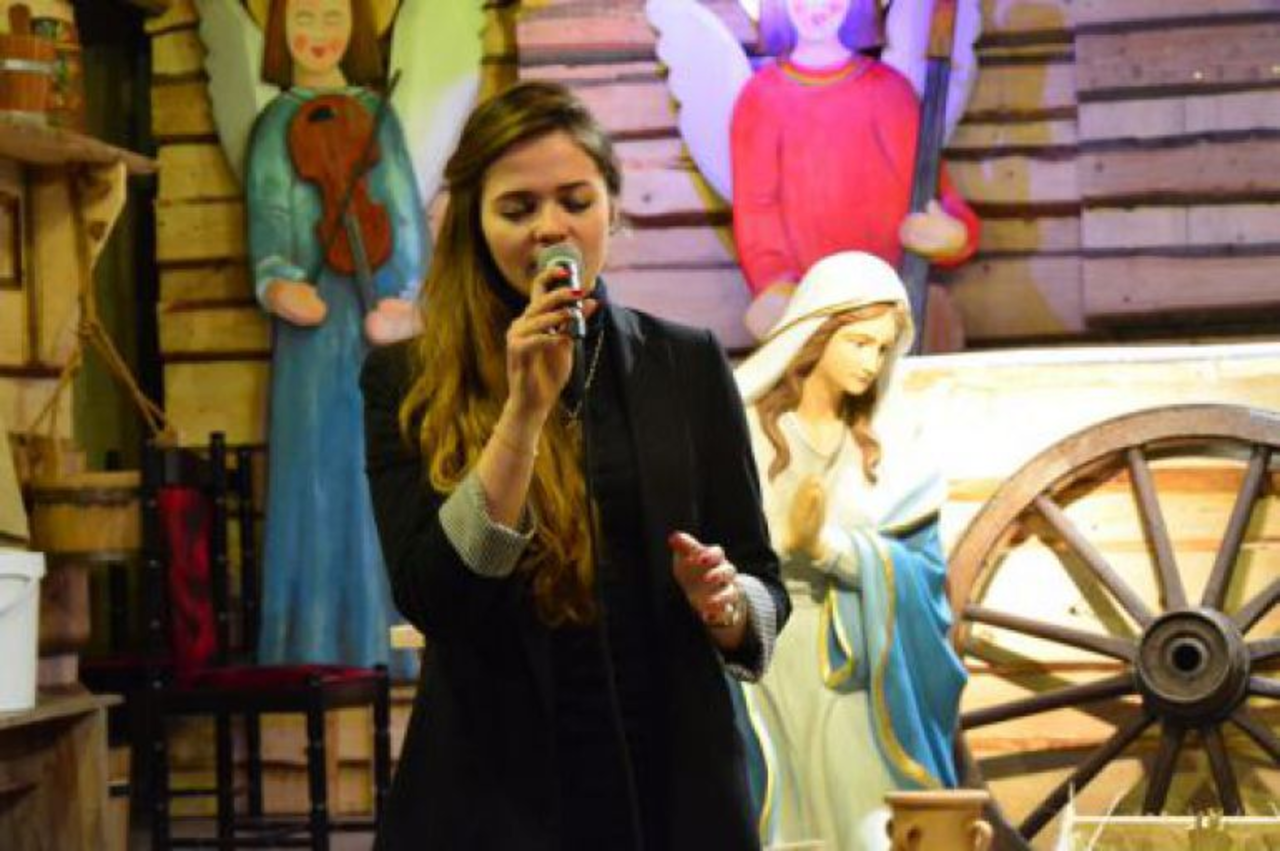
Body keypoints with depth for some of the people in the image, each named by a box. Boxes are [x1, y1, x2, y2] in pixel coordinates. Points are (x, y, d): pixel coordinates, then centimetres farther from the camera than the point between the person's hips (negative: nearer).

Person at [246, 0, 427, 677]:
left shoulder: (377, 116, 12)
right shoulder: (276, 124, 10)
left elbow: (406, 214, 6)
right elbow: (268, 219, 2)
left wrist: (403, 298, -9)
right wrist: (278, 282, -18)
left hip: (380, 310, 1)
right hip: (315, 316, -1)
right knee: (319, 469, -3)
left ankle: (383, 641, 6)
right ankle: (319, 644, 1)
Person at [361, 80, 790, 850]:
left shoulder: (690, 365, 2)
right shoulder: (406, 381, -4)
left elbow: (765, 587, 6)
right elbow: (429, 597, -14)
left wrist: (727, 604, -16)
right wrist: (525, 409, -21)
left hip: (673, 786, 2)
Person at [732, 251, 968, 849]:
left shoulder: (889, 445, 8)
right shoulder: (742, 426, -2)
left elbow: (917, 572, -1)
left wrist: (825, 545, -14)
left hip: (855, 677, 2)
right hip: (760, 671, -2)